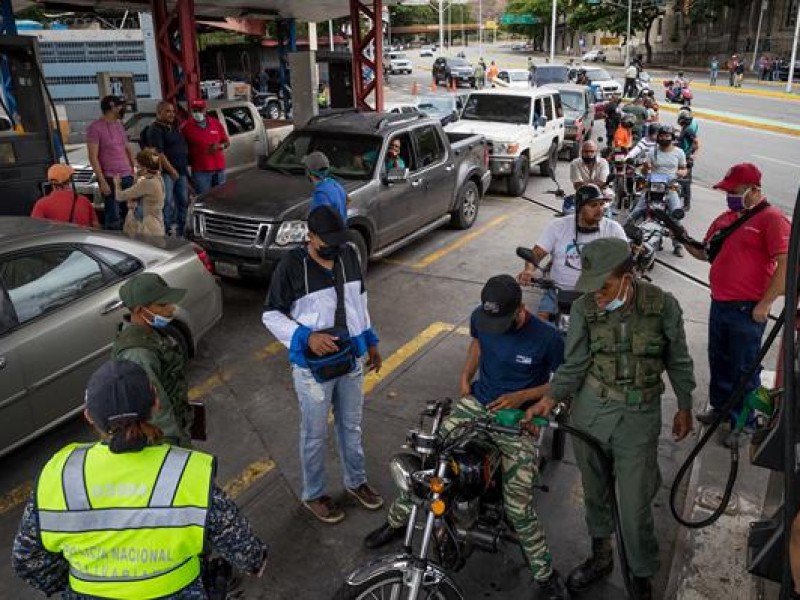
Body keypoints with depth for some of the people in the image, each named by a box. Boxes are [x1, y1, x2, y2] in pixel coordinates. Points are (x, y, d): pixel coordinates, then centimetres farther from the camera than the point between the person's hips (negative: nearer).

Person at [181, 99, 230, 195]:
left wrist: (219, 146, -9)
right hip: (200, 170, -3)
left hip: (219, 168, 3)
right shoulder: (186, 127, -1)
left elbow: (227, 143, 11)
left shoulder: (216, 123, 7)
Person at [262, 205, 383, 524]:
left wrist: (370, 342, 13)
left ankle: (356, 481, 43)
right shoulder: (291, 265, -18)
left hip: (352, 359, 5)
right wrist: (307, 337, -25)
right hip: (313, 366, -5)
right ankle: (314, 494, 34)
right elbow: (271, 315, -12)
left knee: (351, 426, 22)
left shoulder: (349, 254, -3)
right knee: (315, 434, 13)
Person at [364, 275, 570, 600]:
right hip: (476, 403, 4)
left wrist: (523, 396, -18)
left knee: (518, 507, -15)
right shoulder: (480, 317, -8)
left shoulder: (547, 337, -20)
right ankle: (396, 521, 24)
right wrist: (465, 376, 2)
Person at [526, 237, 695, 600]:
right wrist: (550, 399, -18)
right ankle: (601, 554, 44)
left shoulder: (663, 306, -12)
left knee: (634, 506, 3)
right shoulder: (584, 309, -10)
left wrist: (684, 407, 12)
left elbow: (678, 360, 3)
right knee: (594, 489, 19)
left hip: (639, 416, -2)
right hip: (590, 410, 2)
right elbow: (574, 365, -3)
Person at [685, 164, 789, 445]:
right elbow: (705, 254, 21)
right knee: (718, 361, 20)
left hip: (746, 311, -7)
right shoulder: (725, 218, 12)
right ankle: (721, 407, 37)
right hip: (719, 305, 8)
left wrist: (764, 304, -18)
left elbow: (786, 265, -18)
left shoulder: (771, 219, -12)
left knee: (744, 369, 4)